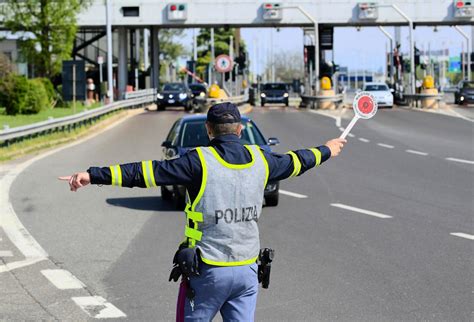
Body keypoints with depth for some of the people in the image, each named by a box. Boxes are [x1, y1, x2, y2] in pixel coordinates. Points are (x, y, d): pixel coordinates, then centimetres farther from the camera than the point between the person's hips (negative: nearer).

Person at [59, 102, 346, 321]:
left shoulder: (200, 161, -11)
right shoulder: (259, 160, 4)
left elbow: (147, 172, -17)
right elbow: (295, 162, 22)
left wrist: (93, 175, -16)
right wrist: (327, 150, 43)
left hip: (208, 271, -4)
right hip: (246, 269, 4)